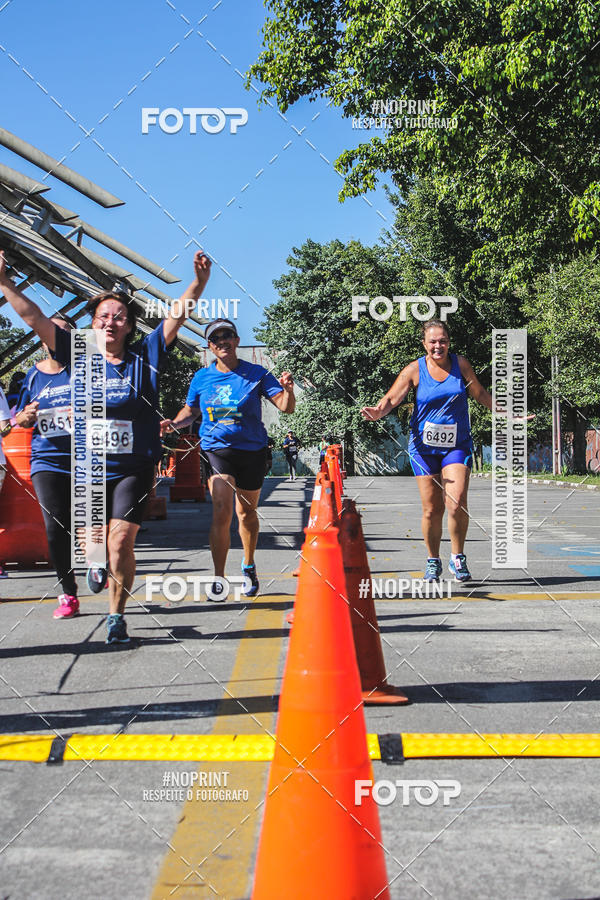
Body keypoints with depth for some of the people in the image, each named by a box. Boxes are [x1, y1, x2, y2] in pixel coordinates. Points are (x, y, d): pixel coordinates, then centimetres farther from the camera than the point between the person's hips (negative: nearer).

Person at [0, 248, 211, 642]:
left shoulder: (144, 356, 0)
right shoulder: (80, 355, 3)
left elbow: (177, 316, -8)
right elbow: (33, 317, 1)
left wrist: (199, 283, -22)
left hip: (134, 467, -2)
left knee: (121, 542, -11)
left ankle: (116, 615, 8)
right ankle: (98, 562, 48)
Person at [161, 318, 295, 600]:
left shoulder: (256, 374, -4)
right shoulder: (201, 378, 3)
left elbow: (286, 407, -9)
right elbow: (190, 411, 16)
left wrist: (288, 390, -30)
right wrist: (174, 423, -4)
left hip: (252, 450, 0)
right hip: (215, 449, 0)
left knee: (247, 512, 15)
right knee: (222, 511, -17)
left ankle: (249, 566, 38)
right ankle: (219, 579, -10)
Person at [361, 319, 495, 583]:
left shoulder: (461, 364, 3)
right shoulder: (415, 370, -3)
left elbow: (480, 394, 17)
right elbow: (392, 398, -10)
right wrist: (378, 411, -31)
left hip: (457, 445, 1)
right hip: (424, 446, -1)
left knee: (456, 504, -15)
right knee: (432, 509, 1)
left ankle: (458, 558, 5)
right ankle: (433, 561, 22)